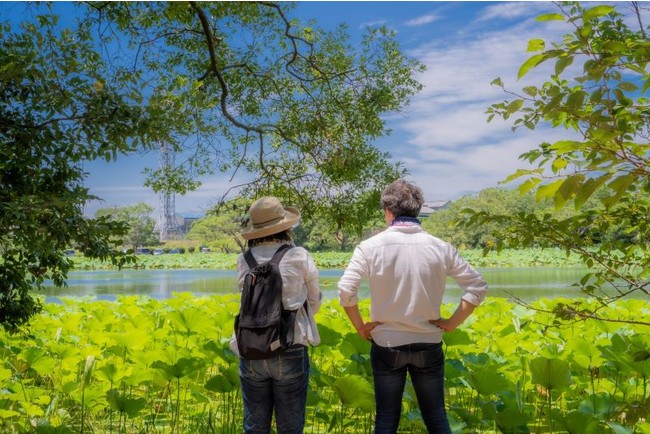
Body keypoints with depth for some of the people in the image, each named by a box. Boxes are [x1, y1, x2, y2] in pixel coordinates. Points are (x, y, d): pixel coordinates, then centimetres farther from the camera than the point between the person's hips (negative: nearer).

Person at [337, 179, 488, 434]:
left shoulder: (371, 246, -9)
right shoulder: (440, 248, -3)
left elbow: (345, 291, -16)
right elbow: (478, 287, -2)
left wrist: (360, 327, -3)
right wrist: (452, 323, 3)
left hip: (386, 345, -1)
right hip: (429, 346, 2)